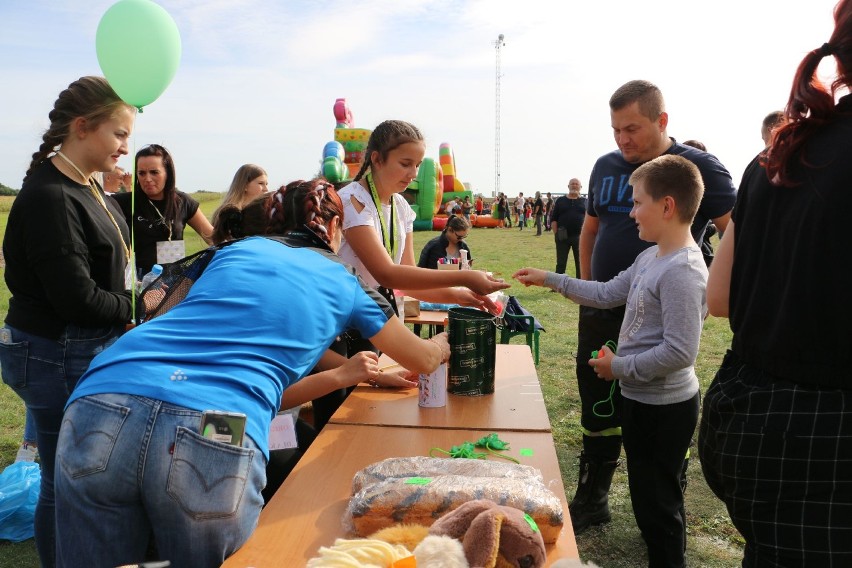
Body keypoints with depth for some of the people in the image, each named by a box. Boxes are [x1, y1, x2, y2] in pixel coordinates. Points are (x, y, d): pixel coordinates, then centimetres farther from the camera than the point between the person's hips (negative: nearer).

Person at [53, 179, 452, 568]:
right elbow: (423, 360, 39)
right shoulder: (346, 285, 22)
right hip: (216, 439, -3)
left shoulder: (241, 249, 28)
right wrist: (444, 341, 60)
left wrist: (341, 377, 43)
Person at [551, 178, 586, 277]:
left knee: (580, 264, 7)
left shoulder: (585, 201, 8)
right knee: (561, 264, 4)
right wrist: (556, 234, -6)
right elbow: (553, 219, 5)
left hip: (580, 237, 0)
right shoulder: (560, 200, 8)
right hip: (563, 237, 0)